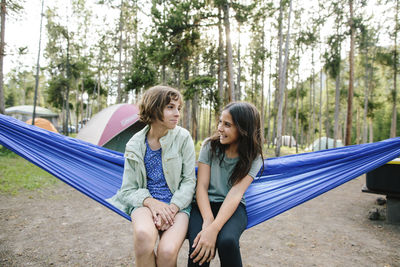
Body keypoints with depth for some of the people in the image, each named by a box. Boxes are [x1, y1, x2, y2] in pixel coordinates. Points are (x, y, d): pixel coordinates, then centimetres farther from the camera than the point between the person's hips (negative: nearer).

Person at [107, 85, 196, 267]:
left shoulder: (183, 138, -2)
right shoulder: (135, 146, 2)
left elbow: (189, 180, 0)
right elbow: (128, 189, 5)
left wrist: (172, 208, -16)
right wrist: (151, 202, -16)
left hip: (177, 205, 0)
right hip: (146, 202, 1)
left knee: (167, 251, -29)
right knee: (143, 234, -35)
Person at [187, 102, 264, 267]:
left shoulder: (253, 158, -5)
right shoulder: (210, 145, -2)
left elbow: (235, 194, -17)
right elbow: (201, 186, -7)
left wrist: (213, 229, -30)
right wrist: (208, 220, -24)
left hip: (233, 208, 0)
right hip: (205, 204, 1)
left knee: (227, 241, -32)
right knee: (198, 246, -29)